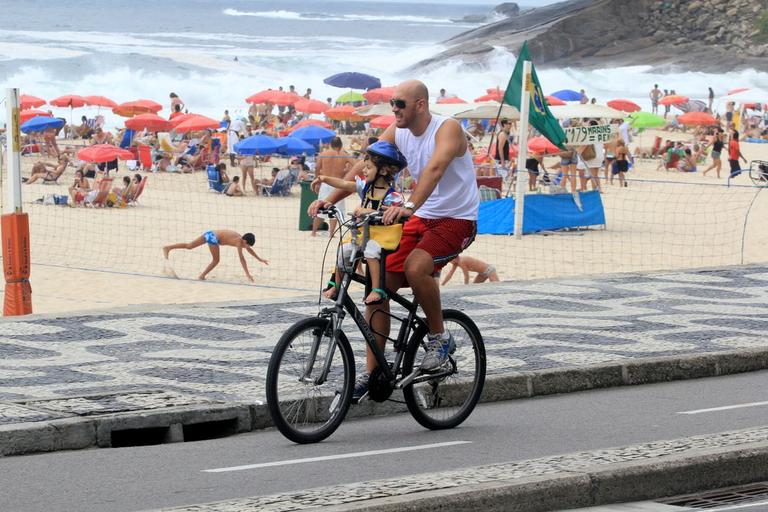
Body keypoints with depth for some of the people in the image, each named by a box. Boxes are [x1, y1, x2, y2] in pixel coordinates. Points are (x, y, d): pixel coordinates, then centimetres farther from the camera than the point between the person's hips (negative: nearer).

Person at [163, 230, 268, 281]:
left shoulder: (241, 238, 17)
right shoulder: (239, 242, -8)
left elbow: (249, 250, 33)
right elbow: (242, 259, -12)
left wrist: (260, 259, 41)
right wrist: (247, 274, -11)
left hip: (210, 233, 8)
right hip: (214, 238, -8)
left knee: (189, 246, 8)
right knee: (215, 260, 4)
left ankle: (168, 248, 0)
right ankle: (202, 276, 3)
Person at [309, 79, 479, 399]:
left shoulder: (448, 129, -18)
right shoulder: (397, 133, 2)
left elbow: (435, 169, -36)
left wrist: (410, 205, -52)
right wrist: (329, 200, -18)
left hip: (457, 219, -7)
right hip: (421, 217, 7)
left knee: (415, 267, -33)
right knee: (380, 282, -6)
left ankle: (440, 337, -10)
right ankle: (371, 372, -1)